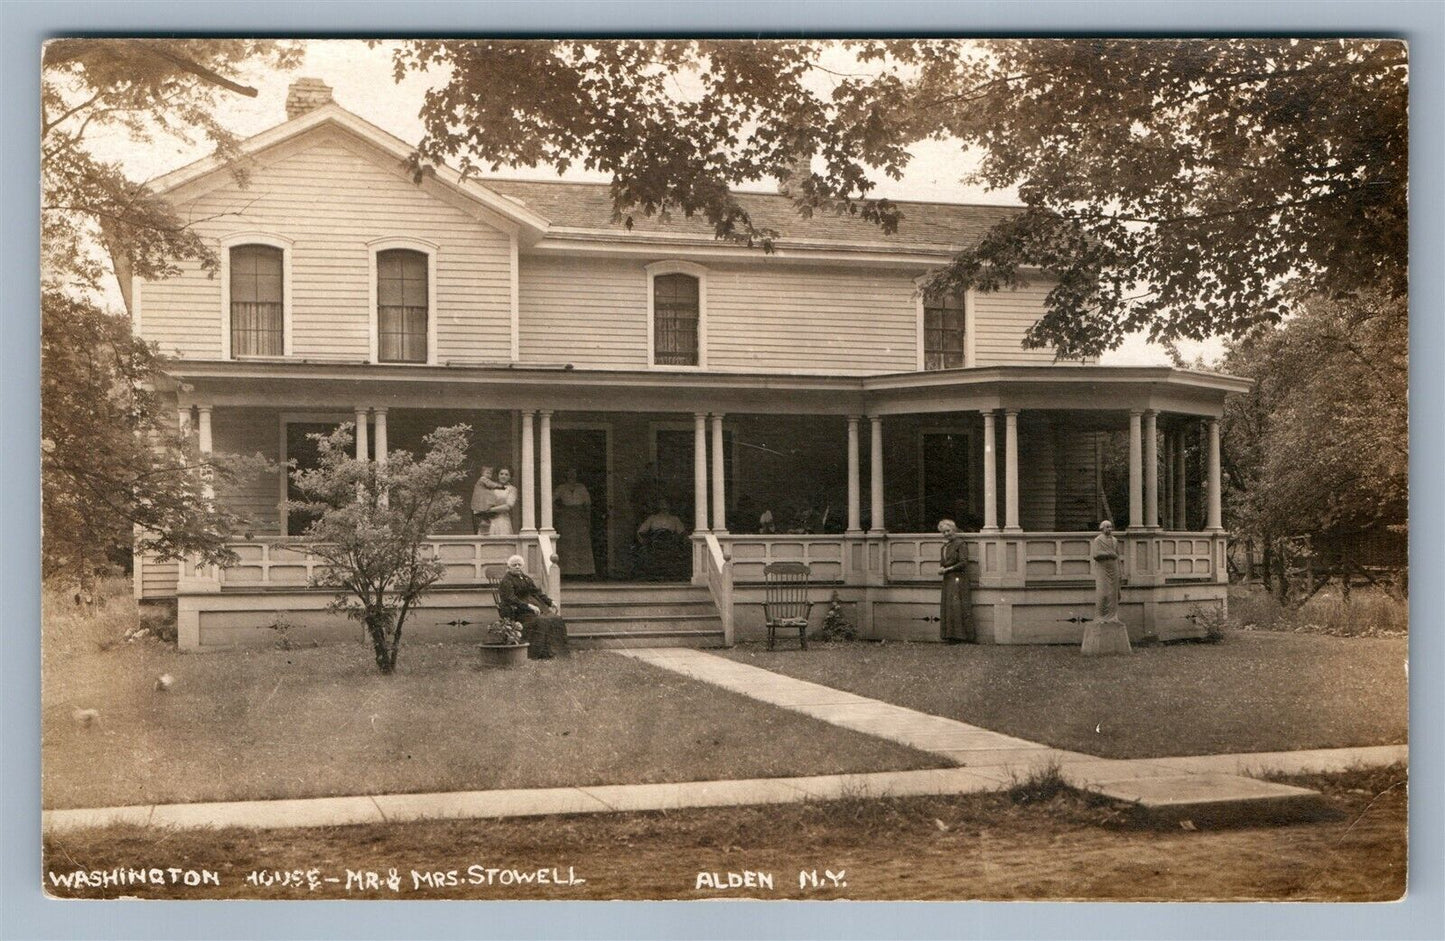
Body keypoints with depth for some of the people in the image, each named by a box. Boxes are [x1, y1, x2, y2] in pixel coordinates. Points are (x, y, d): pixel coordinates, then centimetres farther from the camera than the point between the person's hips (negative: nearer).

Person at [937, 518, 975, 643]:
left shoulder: (960, 544, -6)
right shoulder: (944, 547, 18)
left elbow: (963, 563, -13)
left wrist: (947, 569, -11)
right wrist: (941, 569, -1)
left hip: (958, 579, -8)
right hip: (947, 581, 8)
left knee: (958, 608, -8)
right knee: (947, 608, 4)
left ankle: (963, 636, -5)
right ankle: (951, 636, 6)